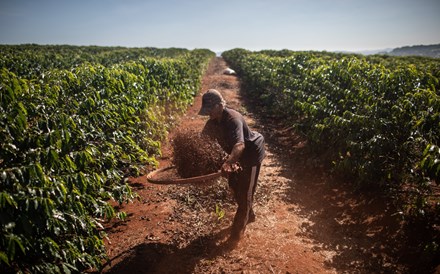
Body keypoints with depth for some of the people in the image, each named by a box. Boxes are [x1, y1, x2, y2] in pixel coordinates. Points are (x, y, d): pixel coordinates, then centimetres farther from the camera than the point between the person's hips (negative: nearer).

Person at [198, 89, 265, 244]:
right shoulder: (213, 121, -8)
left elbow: (240, 144, -50)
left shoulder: (233, 119, -34)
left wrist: (228, 163, -65)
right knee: (234, 186, 20)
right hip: (236, 155, 9)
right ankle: (249, 216, 42)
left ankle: (238, 231, 11)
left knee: (245, 192, -1)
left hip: (251, 153, -9)